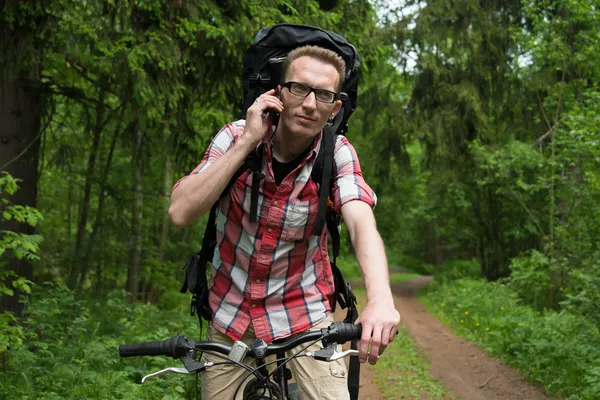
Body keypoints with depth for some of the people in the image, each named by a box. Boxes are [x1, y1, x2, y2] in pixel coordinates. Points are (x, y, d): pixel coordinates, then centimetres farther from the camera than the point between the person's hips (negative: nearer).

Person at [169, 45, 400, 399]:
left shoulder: (337, 153, -12)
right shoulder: (236, 137, -10)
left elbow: (362, 224, -29)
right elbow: (181, 213, -22)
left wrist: (381, 300, -48)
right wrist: (247, 142, -26)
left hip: (305, 314, -1)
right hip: (231, 317, 1)